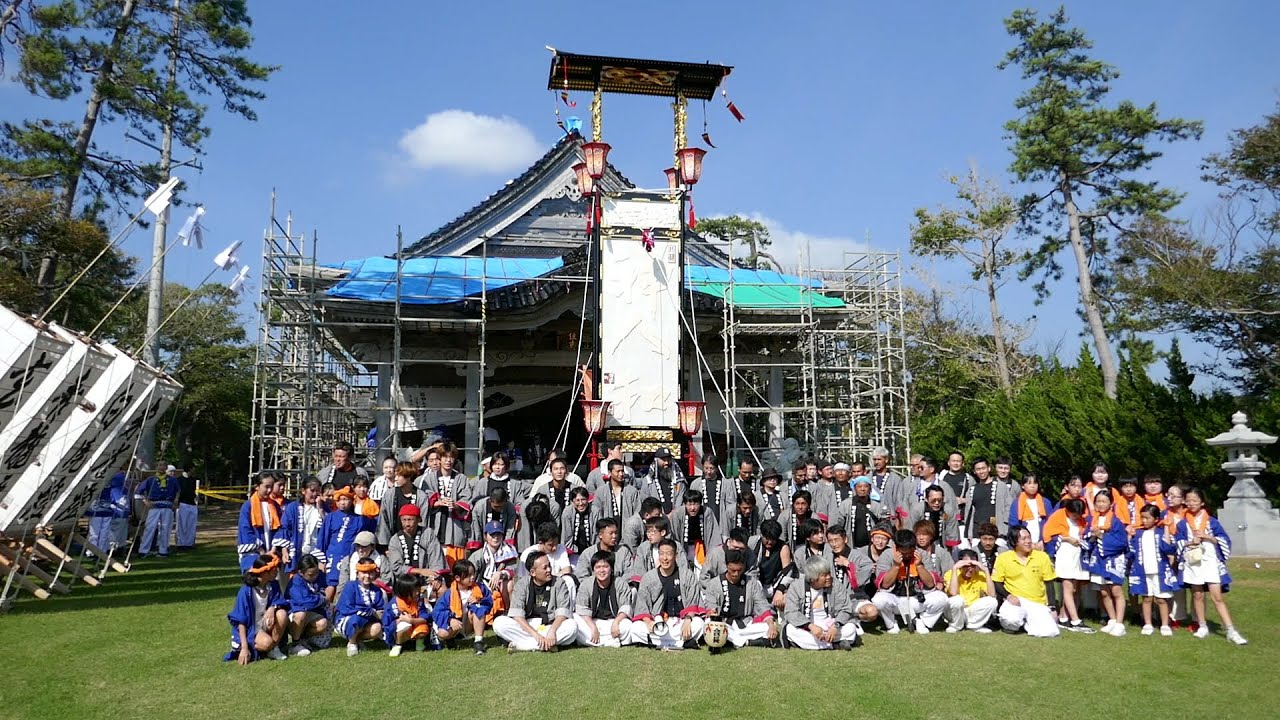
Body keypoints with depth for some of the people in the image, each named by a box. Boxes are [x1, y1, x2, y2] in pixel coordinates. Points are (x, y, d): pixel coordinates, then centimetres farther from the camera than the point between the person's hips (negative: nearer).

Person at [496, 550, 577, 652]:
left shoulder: (558, 584, 1)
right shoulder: (522, 584, -1)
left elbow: (562, 612, -11)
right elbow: (517, 614, -13)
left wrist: (552, 631, -30)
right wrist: (535, 635, -26)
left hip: (550, 626, 0)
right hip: (527, 626, 0)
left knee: (572, 626, -29)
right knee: (498, 622, -24)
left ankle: (521, 645, -28)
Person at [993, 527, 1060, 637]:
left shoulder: (1042, 557, 3)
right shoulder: (1003, 558, -1)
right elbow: (996, 583, 3)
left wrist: (1052, 609, 1)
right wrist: (1008, 595, -15)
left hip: (1038, 603, 2)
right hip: (1015, 601, -2)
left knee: (1049, 632, -23)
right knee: (1011, 619, -36)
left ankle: (1025, 623, 10)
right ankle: (1010, 624, 3)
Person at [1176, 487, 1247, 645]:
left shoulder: (1211, 521, 3)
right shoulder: (1183, 524, 5)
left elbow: (1224, 540, 0)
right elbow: (1178, 544, 4)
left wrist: (1207, 537, -13)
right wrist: (1190, 542, -14)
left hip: (1211, 562, -1)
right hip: (1193, 563, 1)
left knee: (1217, 597, -7)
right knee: (1197, 595, 8)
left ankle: (1231, 631, -6)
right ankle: (1202, 627, 20)